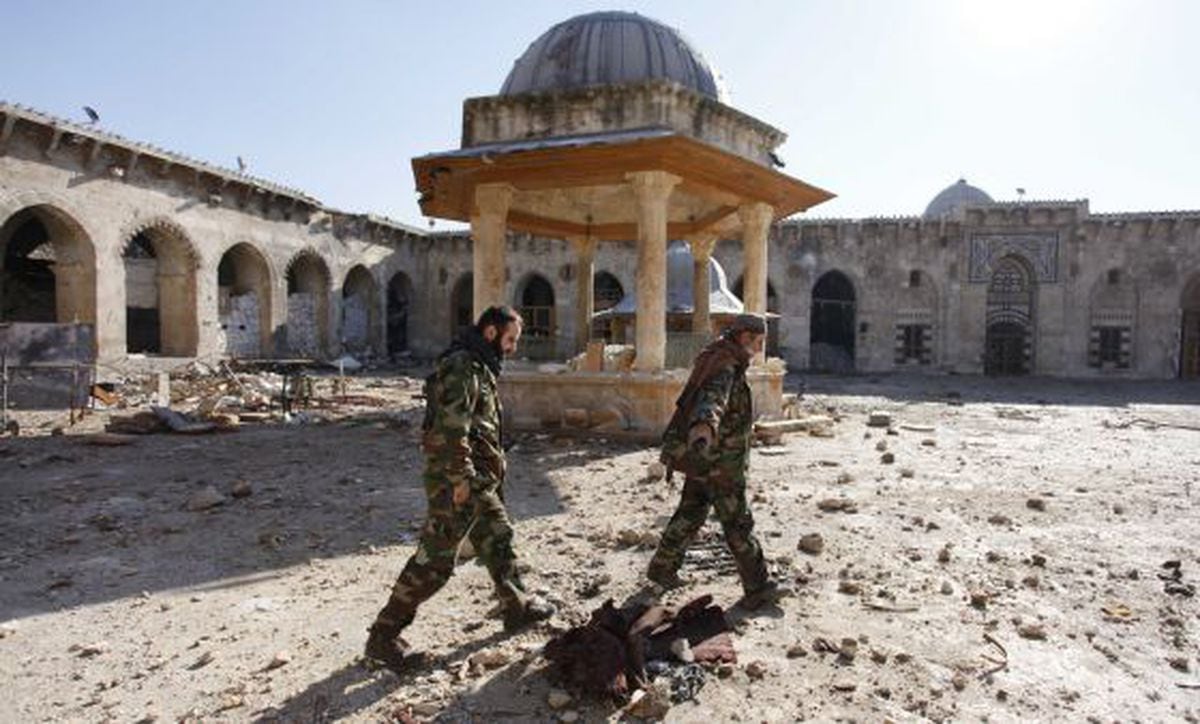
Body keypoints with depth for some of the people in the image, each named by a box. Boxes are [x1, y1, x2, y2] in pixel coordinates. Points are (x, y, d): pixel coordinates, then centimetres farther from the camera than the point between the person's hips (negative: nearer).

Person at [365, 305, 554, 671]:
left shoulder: (481, 367, 16)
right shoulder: (462, 366, -17)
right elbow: (451, 427, -25)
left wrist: (491, 470, 22)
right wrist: (461, 478, -23)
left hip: (479, 482, 10)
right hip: (456, 483, -10)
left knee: (498, 539, 21)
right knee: (434, 559, -5)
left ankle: (516, 606, 37)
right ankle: (383, 635, 6)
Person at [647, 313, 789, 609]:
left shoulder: (720, 359, 11)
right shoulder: (726, 367, -22)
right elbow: (714, 395, -45)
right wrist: (705, 424, -66)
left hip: (703, 456, 10)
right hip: (718, 461, -10)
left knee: (690, 512, 19)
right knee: (738, 524, -1)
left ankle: (662, 567, 30)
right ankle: (758, 590, 8)